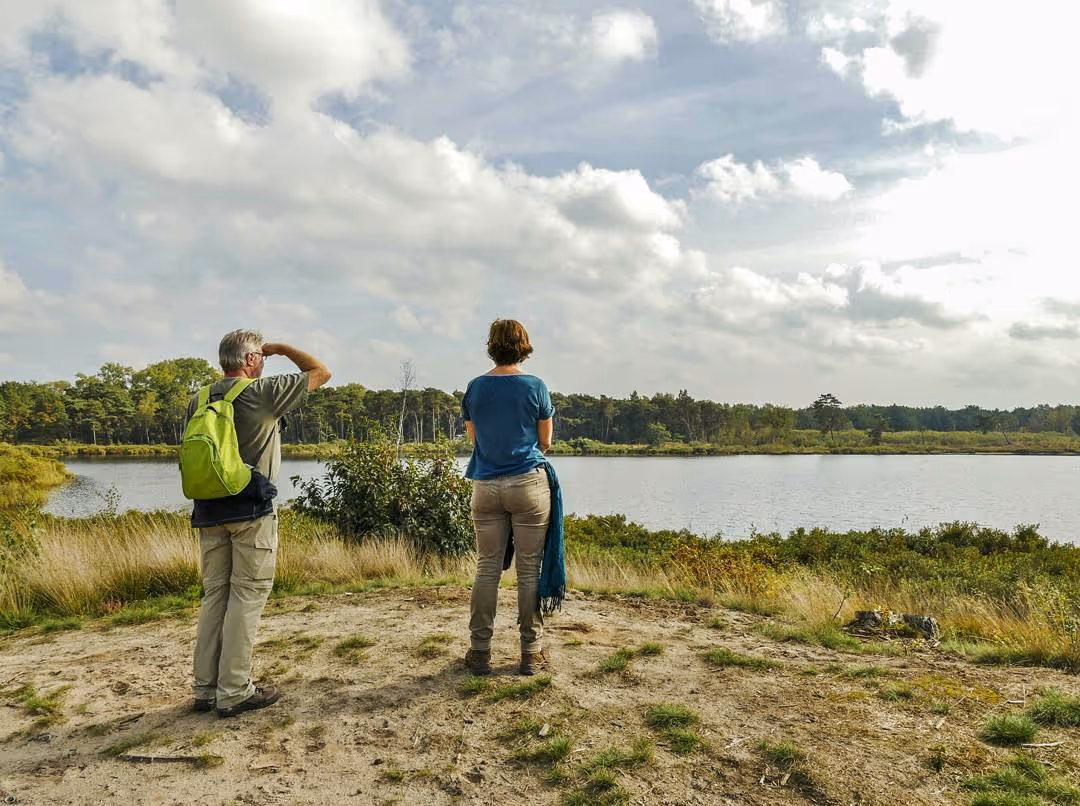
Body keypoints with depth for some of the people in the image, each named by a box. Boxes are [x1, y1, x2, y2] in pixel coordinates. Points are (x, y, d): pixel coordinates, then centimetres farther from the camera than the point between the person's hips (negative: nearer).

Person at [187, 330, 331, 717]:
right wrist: (282, 348, 12)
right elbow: (321, 372, 0)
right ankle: (234, 692, 3)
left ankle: (205, 688, 17)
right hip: (251, 510, -6)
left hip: (208, 511, 6)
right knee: (246, 597, 0)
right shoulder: (264, 392, -9)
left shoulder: (198, 400, 9)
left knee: (214, 595, 12)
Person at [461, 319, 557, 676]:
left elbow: (473, 436, 12)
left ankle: (479, 651, 14)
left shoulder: (475, 388, 2)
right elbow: (545, 442, 3)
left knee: (487, 569, 9)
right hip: (528, 483, -2)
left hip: (486, 486, 2)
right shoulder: (535, 386, -4)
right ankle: (531, 652, 12)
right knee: (530, 569, 5)